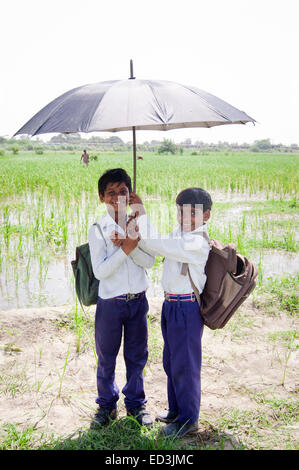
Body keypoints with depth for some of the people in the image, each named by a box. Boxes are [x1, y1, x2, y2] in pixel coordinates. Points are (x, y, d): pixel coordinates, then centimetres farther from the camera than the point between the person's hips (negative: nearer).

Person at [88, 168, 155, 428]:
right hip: (110, 303, -2)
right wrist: (124, 249, -23)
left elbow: (149, 261, -6)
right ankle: (107, 405, 31)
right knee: (106, 357, 10)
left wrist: (130, 246, -21)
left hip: (138, 300, 3)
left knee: (137, 355, 14)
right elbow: (100, 271, -16)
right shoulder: (98, 230, -8)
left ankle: (135, 402, 32)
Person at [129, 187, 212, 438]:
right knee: (171, 361, 21)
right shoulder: (179, 233, 7)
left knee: (185, 364, 4)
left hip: (186, 309, -9)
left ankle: (188, 419, 22)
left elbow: (154, 243, -28)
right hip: (171, 305, 9)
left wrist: (141, 211, -19)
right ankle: (176, 410, 38)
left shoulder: (197, 243, -23)